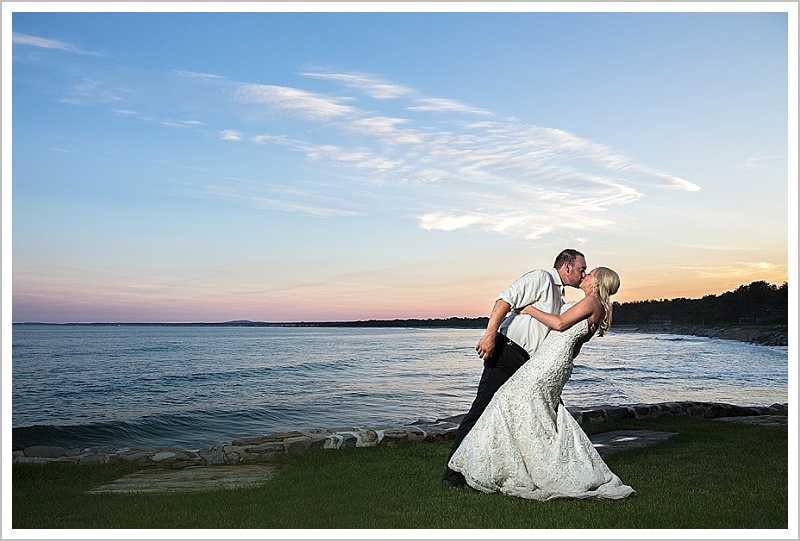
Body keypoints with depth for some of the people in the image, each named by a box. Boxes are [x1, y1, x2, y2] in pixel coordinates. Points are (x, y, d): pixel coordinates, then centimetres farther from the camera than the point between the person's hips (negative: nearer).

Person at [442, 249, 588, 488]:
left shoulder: (559, 295, 25)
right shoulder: (540, 277, -5)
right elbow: (505, 300, -18)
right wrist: (490, 334, -28)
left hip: (529, 363, 10)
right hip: (506, 353, -10)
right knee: (483, 410, -10)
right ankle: (454, 472, -4)